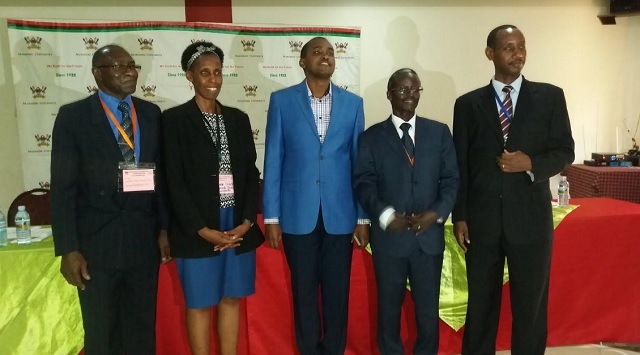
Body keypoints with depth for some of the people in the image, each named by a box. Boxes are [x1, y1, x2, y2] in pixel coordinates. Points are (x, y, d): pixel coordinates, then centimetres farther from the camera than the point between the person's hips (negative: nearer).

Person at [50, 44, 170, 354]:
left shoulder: (151, 114, 6)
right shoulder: (73, 116, -4)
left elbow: (161, 174, 8)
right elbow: (63, 188, -6)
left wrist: (164, 227, 5)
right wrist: (68, 249, -11)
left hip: (144, 239, 3)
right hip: (97, 242, -2)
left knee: (142, 329, 16)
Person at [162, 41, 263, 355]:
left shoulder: (238, 118, 9)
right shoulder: (174, 119, -3)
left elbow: (251, 174, 7)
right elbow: (174, 182, -8)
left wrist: (246, 222, -4)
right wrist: (204, 230, -13)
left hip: (238, 227, 4)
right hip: (197, 230, -3)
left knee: (231, 299, 13)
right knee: (200, 304, 8)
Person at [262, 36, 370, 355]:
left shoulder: (353, 103, 5)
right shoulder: (282, 101, 1)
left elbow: (359, 162, 5)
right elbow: (273, 162, 0)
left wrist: (363, 217, 3)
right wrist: (271, 218, -3)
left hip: (340, 214, 1)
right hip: (298, 214, -1)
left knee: (337, 291, 11)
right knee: (304, 291, 11)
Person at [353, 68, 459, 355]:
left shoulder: (439, 132, 8)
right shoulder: (372, 137, 4)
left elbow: (451, 179, 4)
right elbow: (363, 183, -2)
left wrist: (436, 213, -11)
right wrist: (386, 215, -16)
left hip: (429, 235, 1)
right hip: (388, 236, -1)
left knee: (428, 308, 12)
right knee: (389, 307, 12)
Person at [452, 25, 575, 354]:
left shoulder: (550, 96, 4)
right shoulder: (468, 103, 4)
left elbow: (565, 151, 4)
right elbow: (459, 165, 3)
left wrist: (531, 163, -17)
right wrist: (459, 216, -1)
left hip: (531, 218, 0)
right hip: (482, 220, 0)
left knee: (531, 305, 11)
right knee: (481, 304, 13)